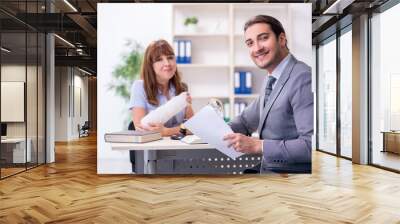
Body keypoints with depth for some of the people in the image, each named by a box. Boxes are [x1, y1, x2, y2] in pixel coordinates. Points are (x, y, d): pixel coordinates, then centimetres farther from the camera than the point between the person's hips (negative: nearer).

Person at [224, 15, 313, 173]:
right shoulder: (271, 79, 9)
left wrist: (258, 145, -24)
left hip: (293, 169, -7)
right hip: (267, 167, 8)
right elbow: (246, 120, 20)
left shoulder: (302, 78, -20)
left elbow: (311, 144, -26)